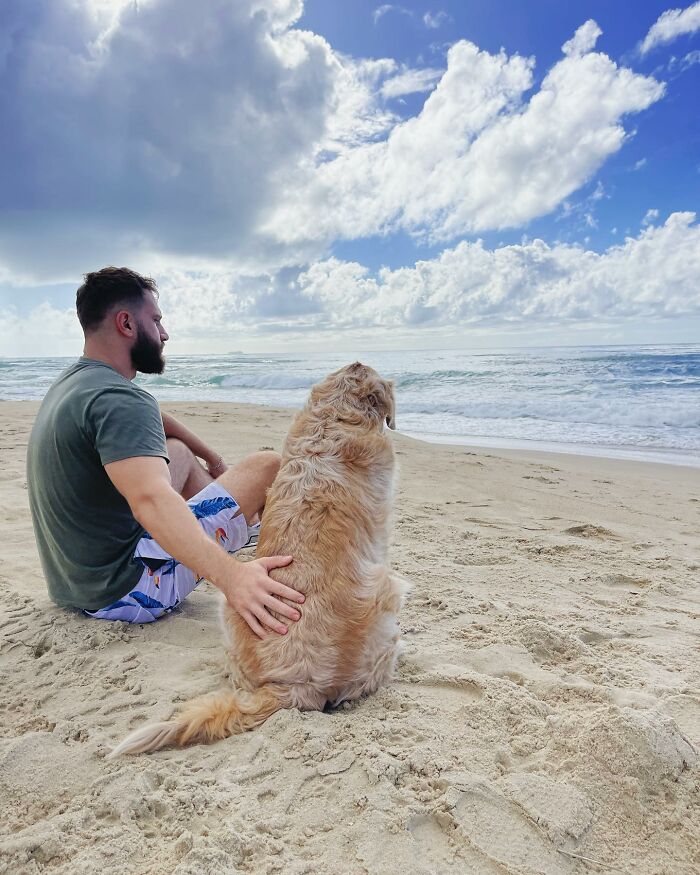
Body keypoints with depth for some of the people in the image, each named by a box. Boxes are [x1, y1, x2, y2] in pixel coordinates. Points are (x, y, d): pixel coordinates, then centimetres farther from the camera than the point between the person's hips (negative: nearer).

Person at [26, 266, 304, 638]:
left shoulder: (72, 382, 8)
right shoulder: (119, 399, -24)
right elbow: (150, 499, -41)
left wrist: (211, 457, 33)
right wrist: (229, 574, -54)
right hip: (128, 591, -10)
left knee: (178, 450, 22)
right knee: (268, 465, -10)